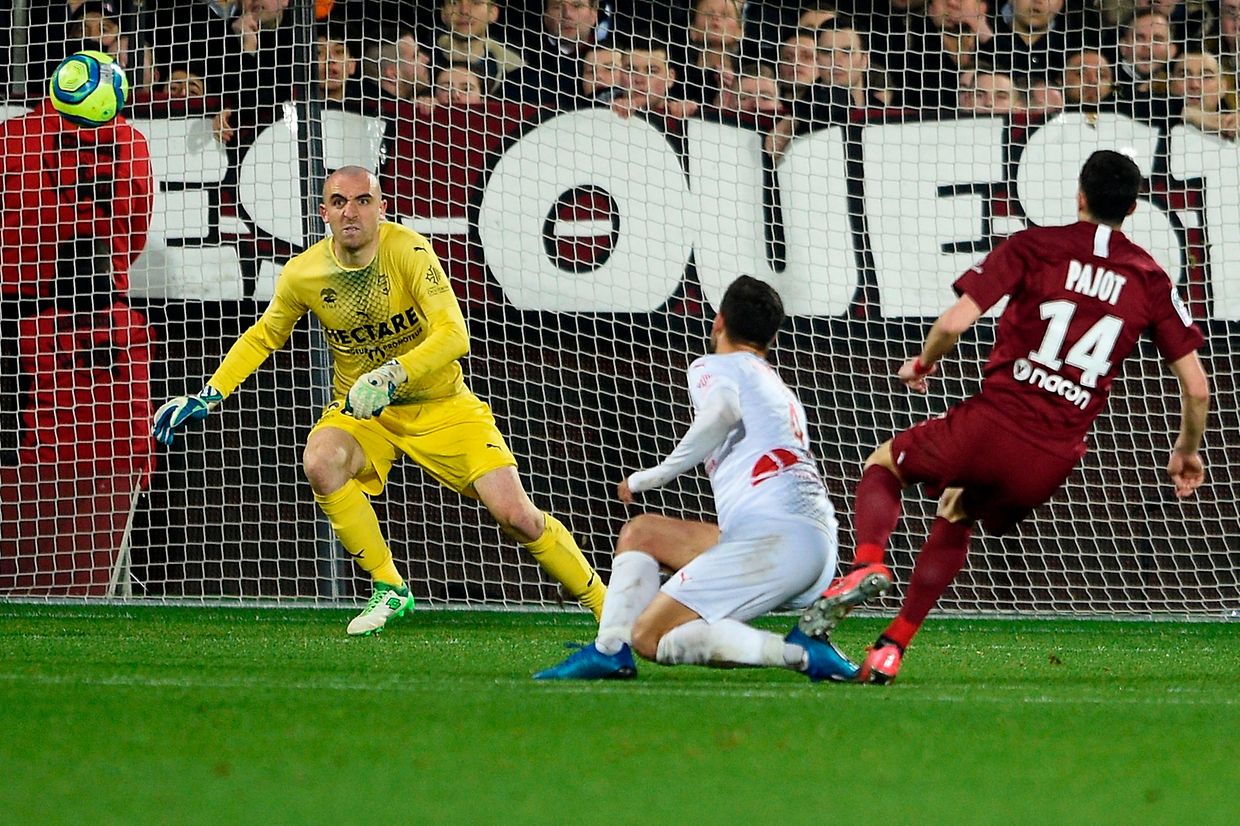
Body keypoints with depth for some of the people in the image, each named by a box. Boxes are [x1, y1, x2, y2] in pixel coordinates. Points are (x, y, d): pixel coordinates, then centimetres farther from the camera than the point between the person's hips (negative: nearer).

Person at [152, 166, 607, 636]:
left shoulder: (408, 251, -22)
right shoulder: (303, 274, -10)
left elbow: (453, 334, -31)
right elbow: (262, 337, 9)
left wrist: (391, 375, -43)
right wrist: (208, 396, 1)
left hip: (442, 407, -2)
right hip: (361, 410, 3)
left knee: (515, 515, -14)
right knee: (320, 463, -31)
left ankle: (602, 602, 8)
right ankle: (389, 589, -14)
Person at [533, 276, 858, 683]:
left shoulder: (712, 367, 6)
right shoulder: (779, 387, 31)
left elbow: (724, 409, -17)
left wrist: (654, 476, -9)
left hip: (775, 533, -9)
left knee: (649, 636, -8)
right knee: (640, 532, 20)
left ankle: (800, 653, -18)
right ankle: (609, 649, 5)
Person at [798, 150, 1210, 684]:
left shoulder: (1033, 247, 1)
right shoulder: (1151, 280, 9)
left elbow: (955, 321, -8)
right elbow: (1196, 386, 7)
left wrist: (923, 364, 14)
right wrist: (1187, 451, 26)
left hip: (992, 423, -4)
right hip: (1053, 461, 4)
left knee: (883, 464, 23)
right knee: (957, 518, 32)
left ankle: (867, 564, -8)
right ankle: (893, 646, 23)